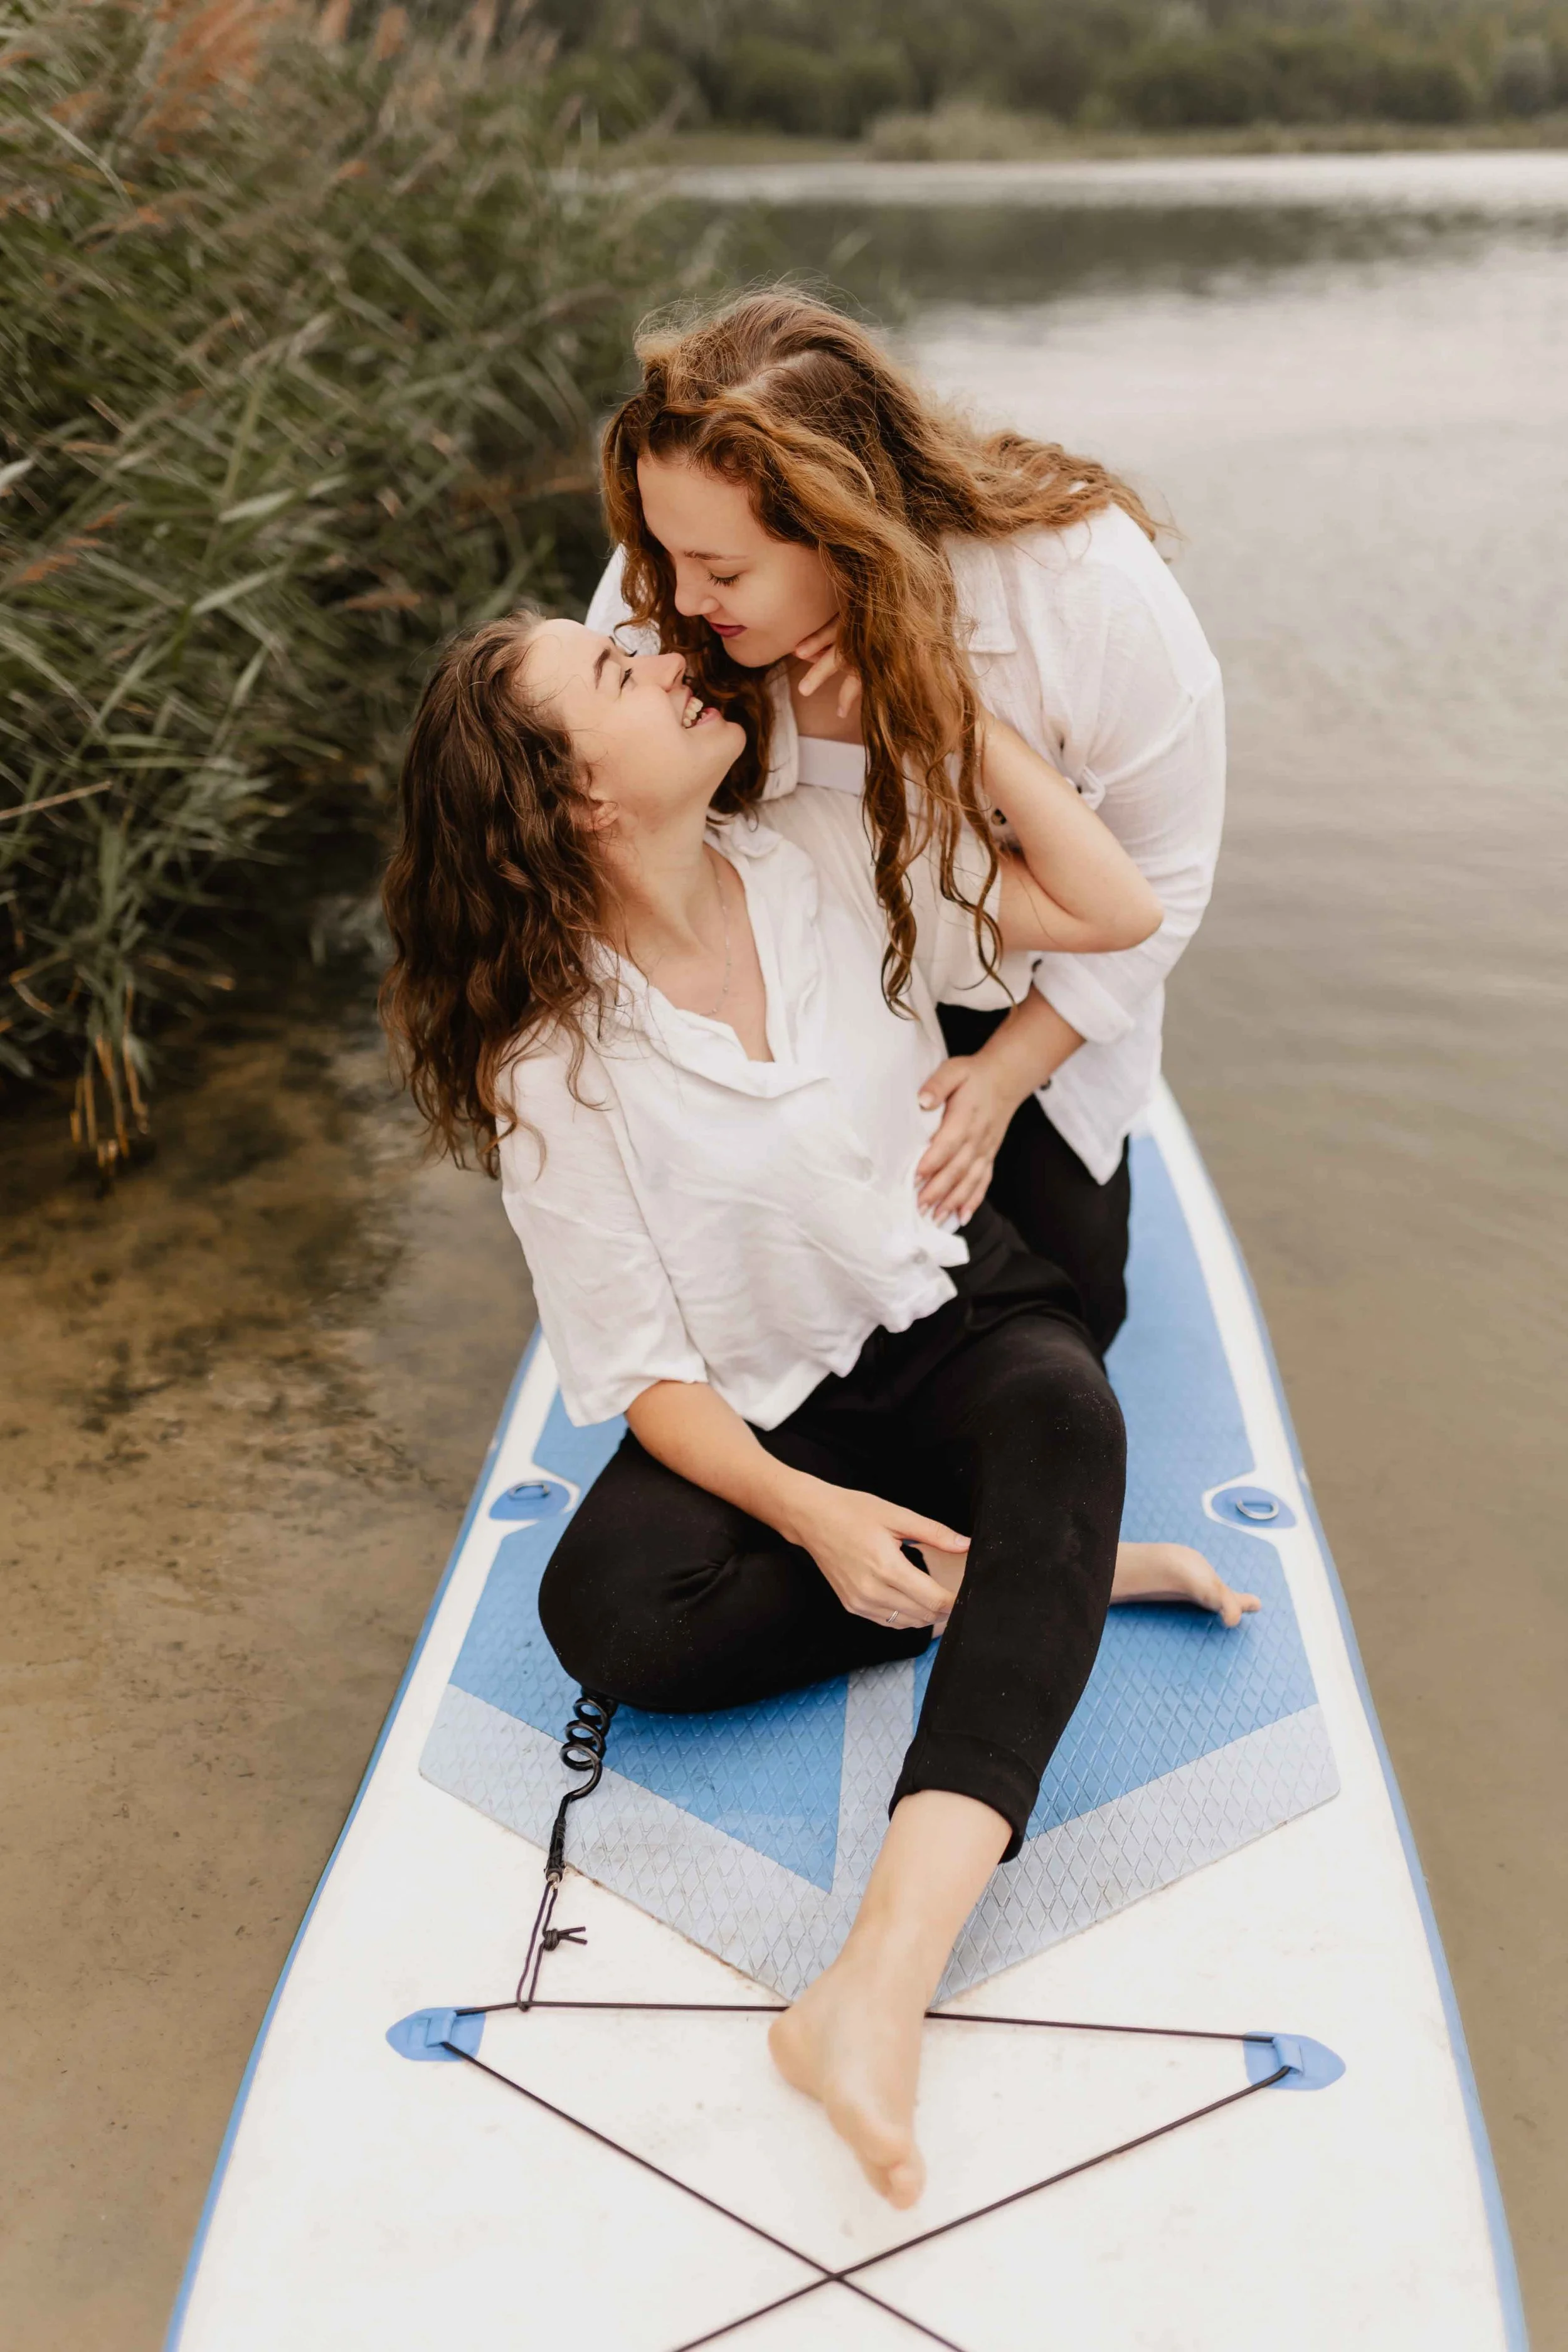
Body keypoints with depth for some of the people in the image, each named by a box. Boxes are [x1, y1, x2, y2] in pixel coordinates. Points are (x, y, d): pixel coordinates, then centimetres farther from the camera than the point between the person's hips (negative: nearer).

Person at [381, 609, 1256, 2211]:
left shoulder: (828, 859, -4)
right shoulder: (551, 1060, -14)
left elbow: (1115, 911, -6)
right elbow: (637, 1368, -12)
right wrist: (812, 1514, -28)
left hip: (955, 1319, 2)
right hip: (756, 1412, -1)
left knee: (1062, 1417, -35)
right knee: (609, 1615, -30)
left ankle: (882, 1981, -44)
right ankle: (1044, 1577, -17)